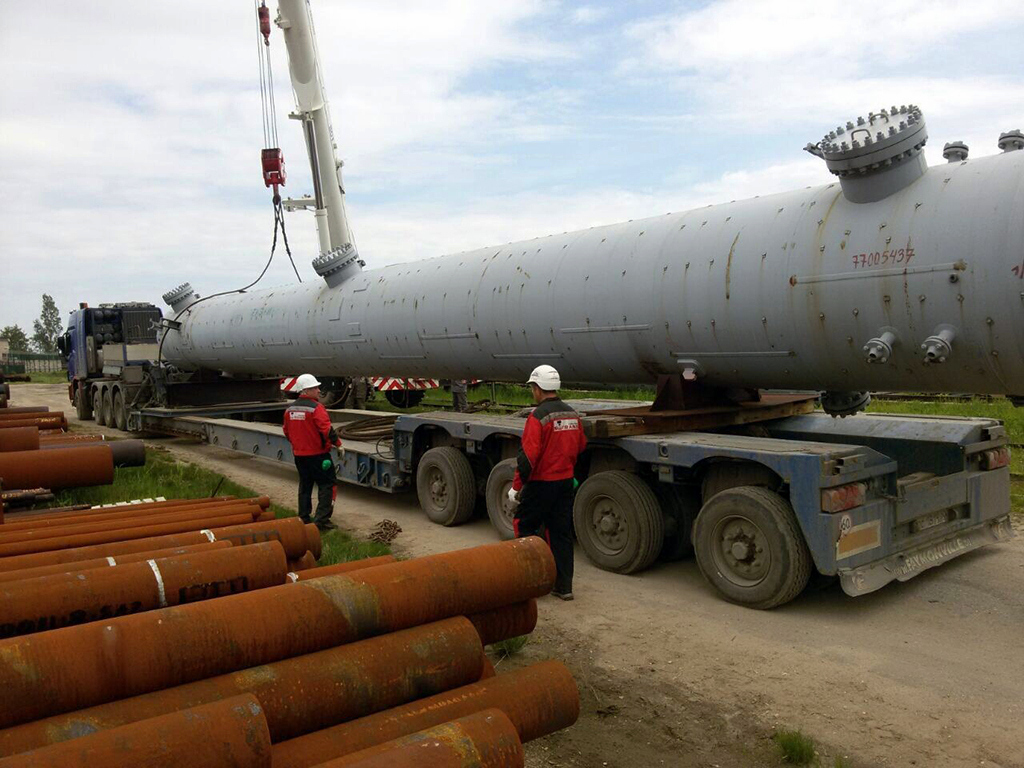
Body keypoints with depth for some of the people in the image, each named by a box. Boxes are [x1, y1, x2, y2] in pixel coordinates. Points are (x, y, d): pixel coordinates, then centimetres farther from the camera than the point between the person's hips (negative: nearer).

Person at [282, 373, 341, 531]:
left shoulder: (290, 409, 7)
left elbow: (287, 432, 16)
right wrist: (338, 443, -12)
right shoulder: (316, 408, -17)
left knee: (305, 486, 18)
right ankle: (322, 519, -4)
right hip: (317, 454, -7)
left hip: (299, 454, 7)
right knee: (326, 485, 1)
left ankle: (304, 518, 23)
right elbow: (327, 430, -24)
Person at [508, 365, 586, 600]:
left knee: (524, 525, 11)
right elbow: (580, 446, 19)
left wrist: (516, 487, -14)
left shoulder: (538, 417, -18)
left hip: (542, 483, -7)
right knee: (561, 532, 12)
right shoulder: (572, 415, 6)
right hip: (566, 482, 7)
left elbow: (528, 457, -21)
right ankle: (564, 586, 16)